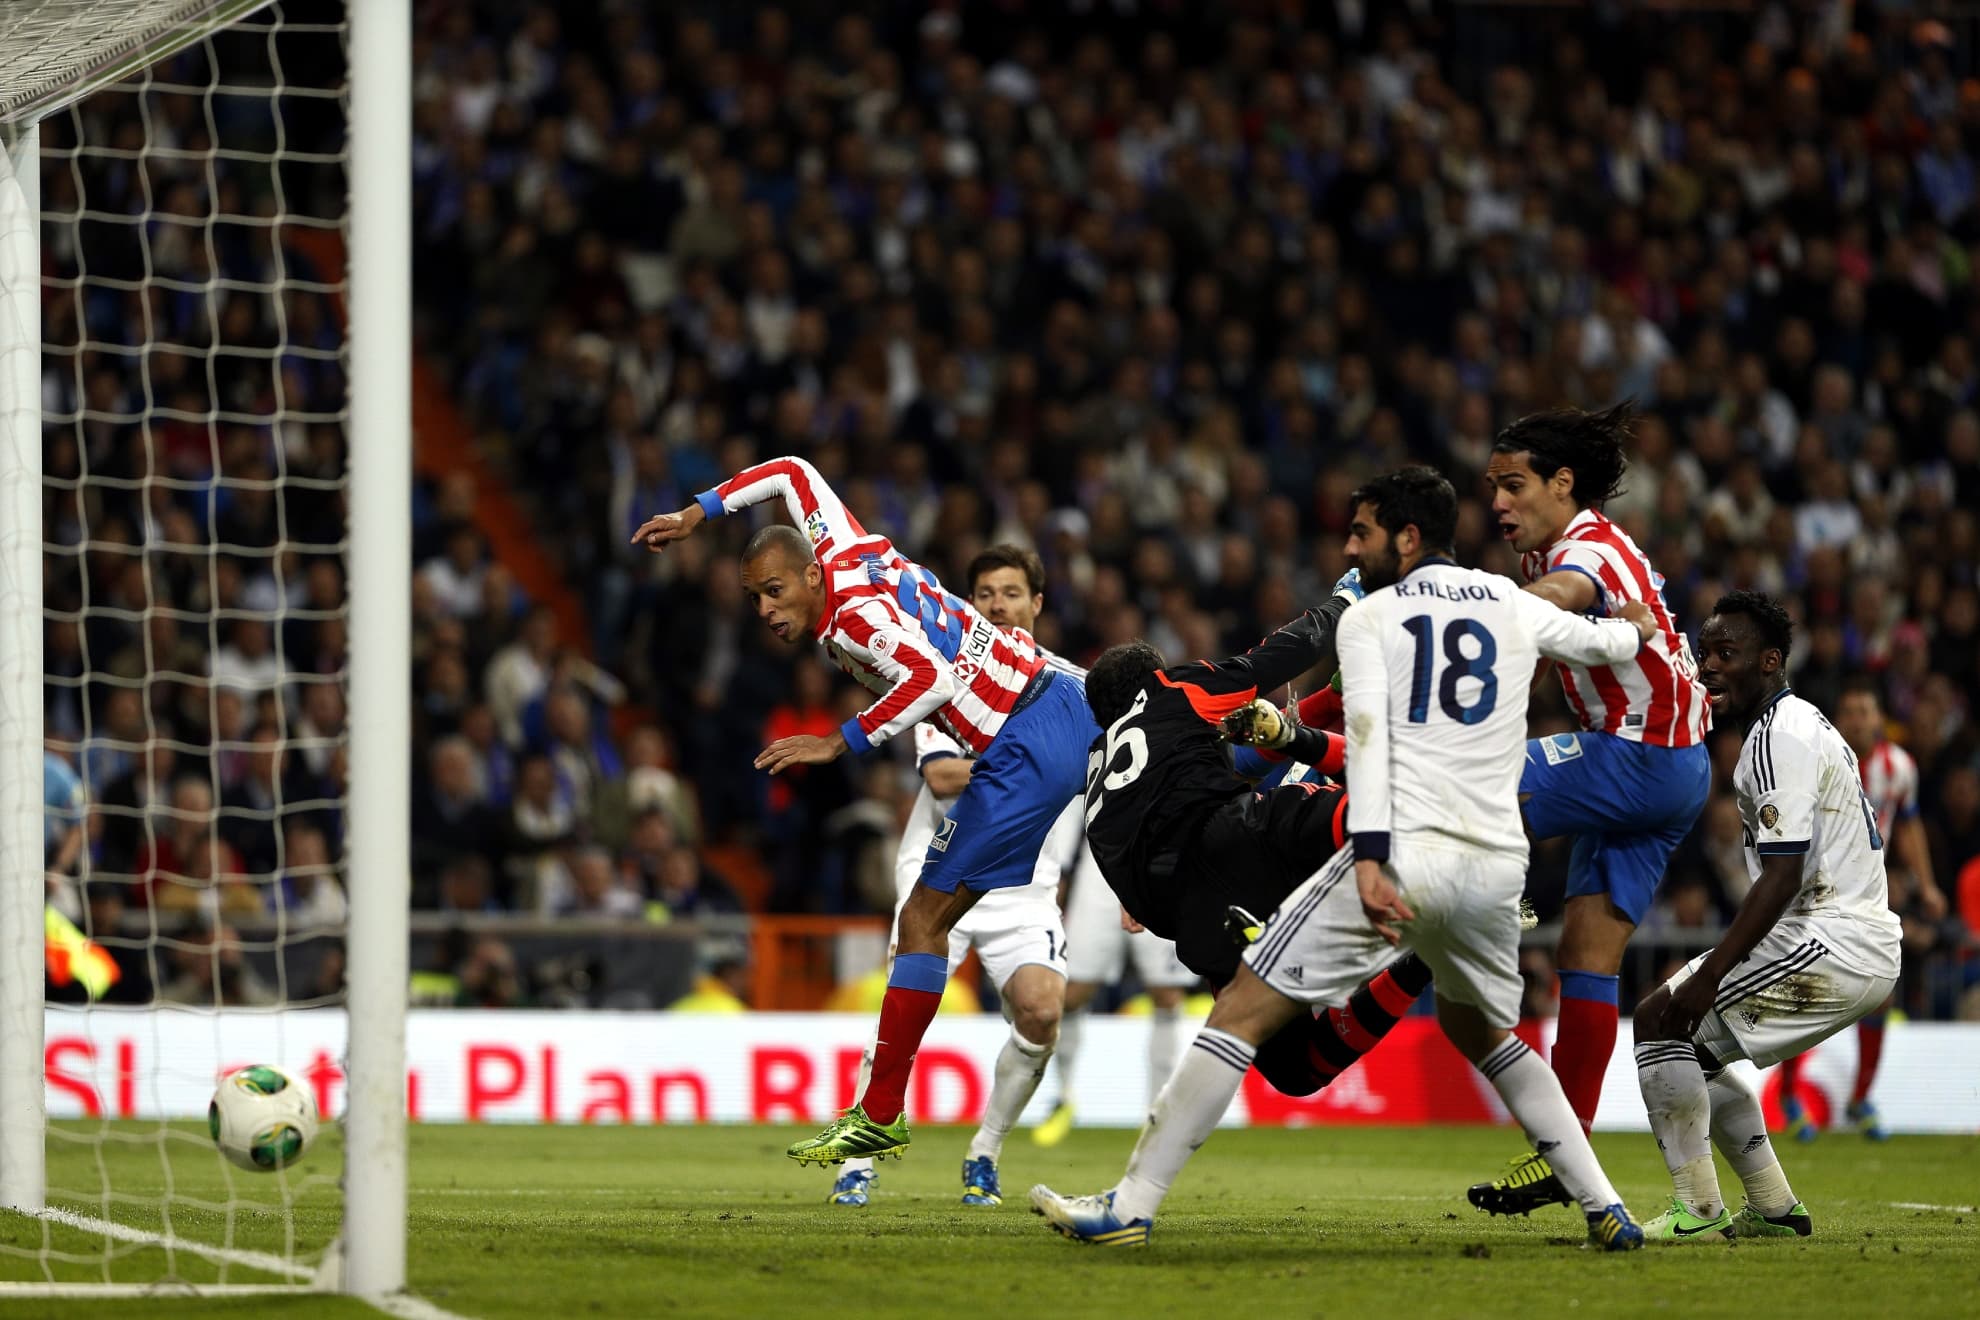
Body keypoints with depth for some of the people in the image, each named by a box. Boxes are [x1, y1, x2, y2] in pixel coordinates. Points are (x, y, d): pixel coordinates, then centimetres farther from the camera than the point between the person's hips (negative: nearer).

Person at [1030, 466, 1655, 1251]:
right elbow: (1600, 642, 36)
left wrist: (1371, 860, -21)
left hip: (1402, 857, -5)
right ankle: (1605, 1210, 21)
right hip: (1496, 865, 5)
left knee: (1245, 1011, -1)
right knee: (1480, 1033, 30)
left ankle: (1131, 1207, -7)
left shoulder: (1369, 619, 5)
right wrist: (1635, 631, 60)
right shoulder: (1514, 608, 17)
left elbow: (1369, 737, -10)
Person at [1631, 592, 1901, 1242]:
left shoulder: (1779, 737, -13)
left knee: (1661, 1020, -9)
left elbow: (1784, 877, -20)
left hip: (1832, 944, -10)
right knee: (1693, 1045, 19)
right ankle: (1775, 1210, 17)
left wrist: (1708, 978, -23)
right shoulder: (1806, 725, 19)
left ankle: (1698, 1210, -11)